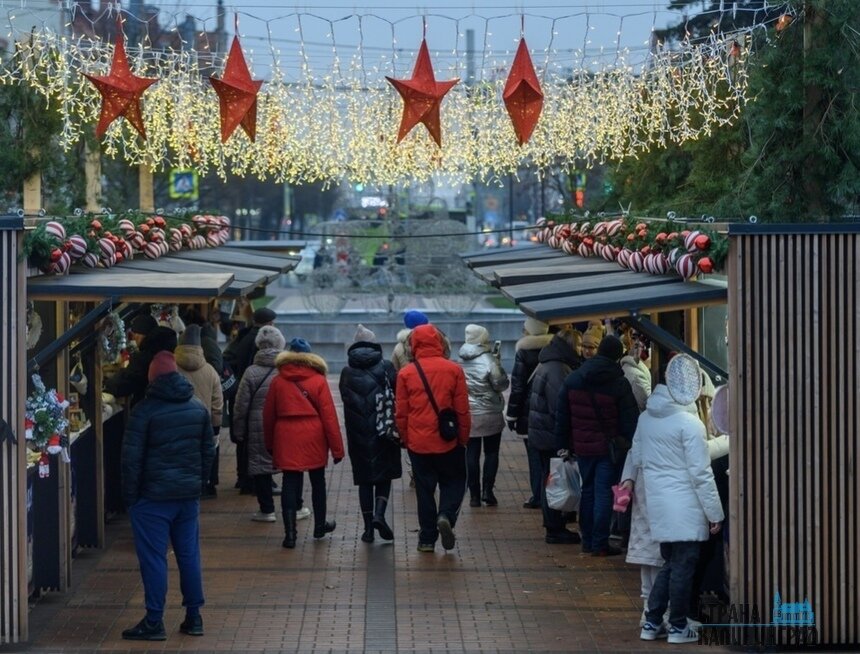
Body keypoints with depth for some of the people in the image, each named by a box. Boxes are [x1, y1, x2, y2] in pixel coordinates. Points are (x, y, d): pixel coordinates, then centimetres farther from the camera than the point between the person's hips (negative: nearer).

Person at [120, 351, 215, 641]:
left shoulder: (145, 410, -11)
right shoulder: (198, 408, 6)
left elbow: (132, 457, -11)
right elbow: (209, 450, 12)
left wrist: (130, 495, -3)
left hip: (153, 496, -5)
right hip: (189, 494, 5)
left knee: (153, 557, -1)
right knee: (189, 554, 11)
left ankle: (154, 622, 0)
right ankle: (194, 617, 15)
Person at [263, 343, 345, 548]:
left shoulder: (278, 381, 2)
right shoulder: (318, 381, -4)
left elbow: (268, 415, 7)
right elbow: (329, 416, -6)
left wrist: (270, 443, 18)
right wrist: (337, 447, -2)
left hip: (286, 439, 1)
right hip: (313, 438, -1)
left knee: (290, 484, 2)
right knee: (317, 481, 17)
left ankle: (290, 533, -5)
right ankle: (320, 525, 30)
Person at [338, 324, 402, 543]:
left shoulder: (347, 372, 3)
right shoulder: (386, 367, -3)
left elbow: (345, 401, 6)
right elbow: (398, 397, -4)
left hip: (357, 434, 2)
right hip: (384, 433, -2)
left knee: (364, 479, 9)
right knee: (384, 475, 9)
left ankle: (368, 526, 7)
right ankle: (379, 513, -13)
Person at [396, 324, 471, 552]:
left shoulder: (406, 373, -4)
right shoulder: (453, 370, -6)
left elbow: (401, 413, 0)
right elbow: (462, 410, -2)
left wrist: (405, 439, 13)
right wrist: (464, 437, 9)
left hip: (418, 442, 1)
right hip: (448, 441, -1)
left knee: (424, 488, 10)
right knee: (454, 481, 15)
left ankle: (427, 538, 12)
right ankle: (446, 515, -11)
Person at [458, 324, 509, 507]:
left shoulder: (461, 361, -2)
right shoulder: (488, 360, -17)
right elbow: (501, 384, -11)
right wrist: (498, 364, -1)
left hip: (468, 415, 3)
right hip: (490, 415, -3)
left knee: (472, 454, 7)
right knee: (491, 453, 10)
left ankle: (474, 494, 7)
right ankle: (487, 490, 1)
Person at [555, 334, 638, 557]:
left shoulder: (573, 379, 2)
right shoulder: (619, 384, -12)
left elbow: (562, 414, 7)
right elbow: (630, 420, -10)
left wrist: (563, 445, 13)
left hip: (582, 446, 4)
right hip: (609, 447, -4)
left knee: (588, 491, 17)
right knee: (604, 493, -1)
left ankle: (587, 540, 22)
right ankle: (599, 544, -1)